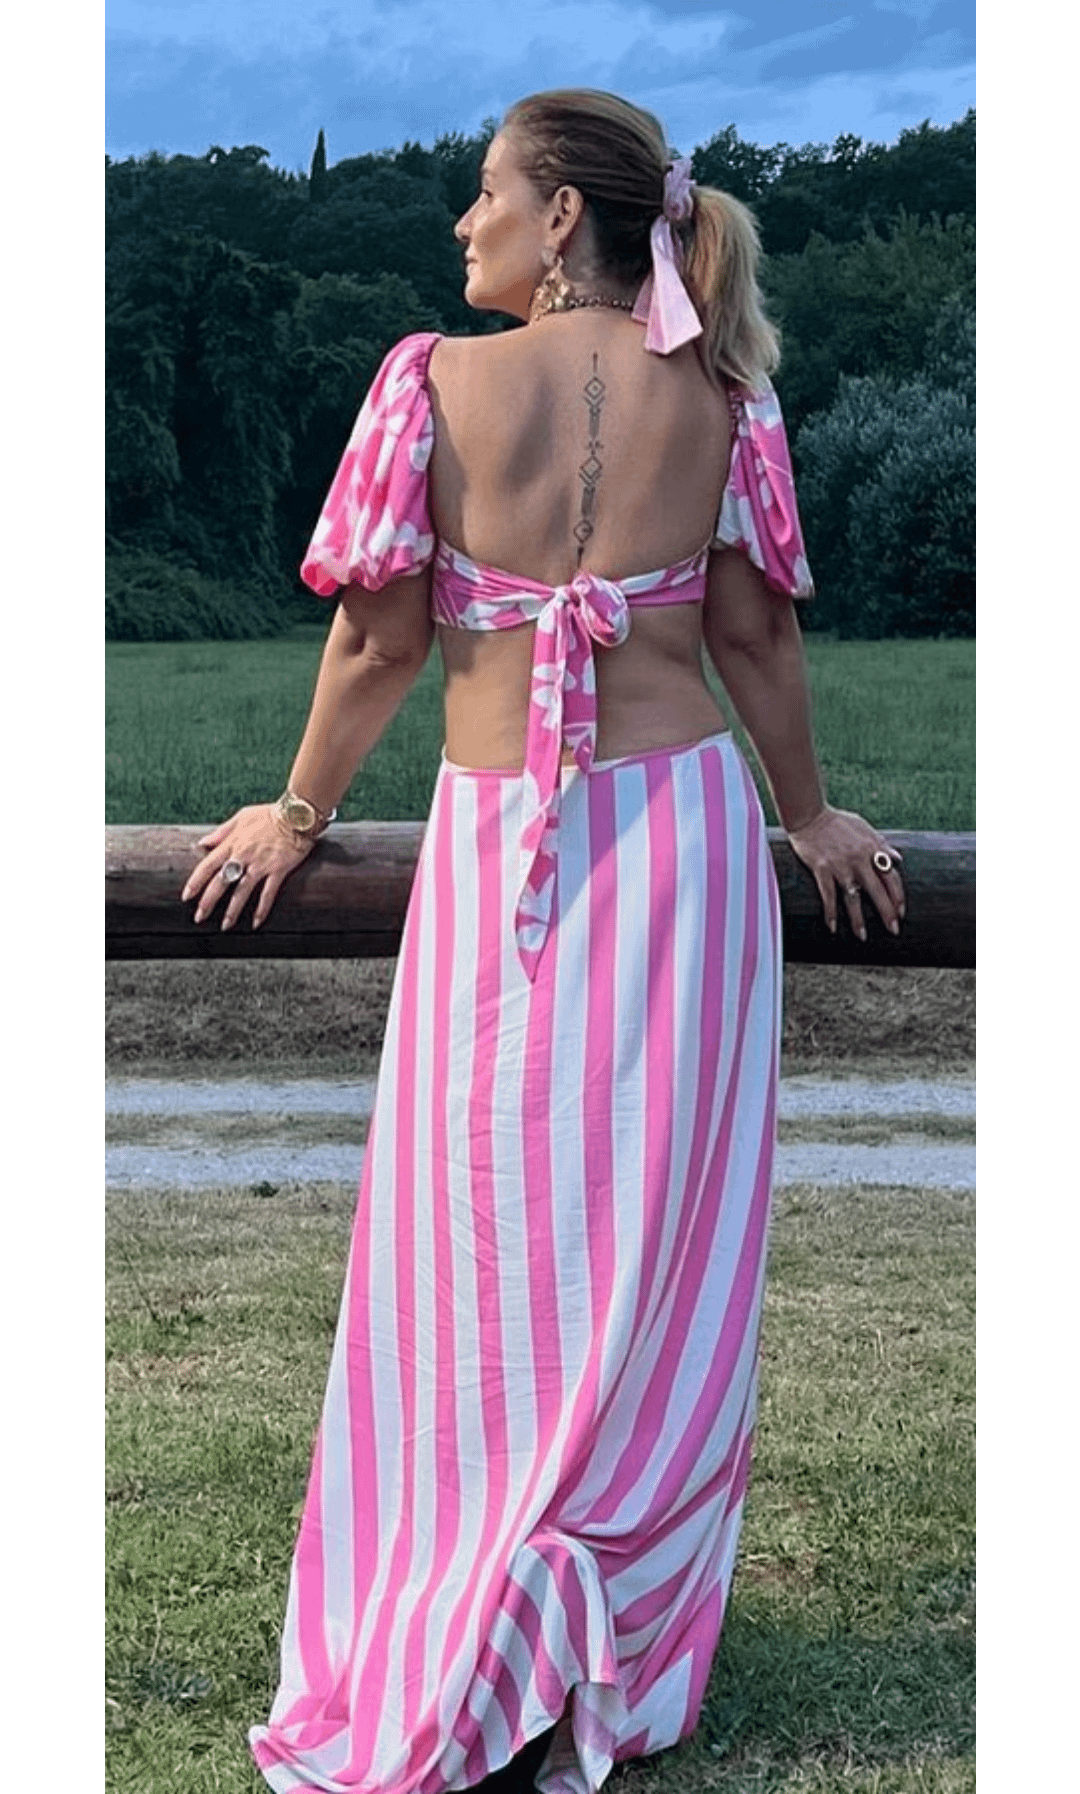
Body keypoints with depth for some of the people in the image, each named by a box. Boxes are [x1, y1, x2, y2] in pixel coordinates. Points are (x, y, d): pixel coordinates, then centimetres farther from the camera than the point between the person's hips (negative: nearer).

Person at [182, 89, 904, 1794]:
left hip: (498, 843, -1)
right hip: (686, 816, 2)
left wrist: (298, 814, 12)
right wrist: (811, 818, 19)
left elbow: (379, 643, -3)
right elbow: (757, 641, 4)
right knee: (660, 1259, 9)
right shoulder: (714, 393, 1)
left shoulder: (438, 381, -5)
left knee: (483, 1249, 9)